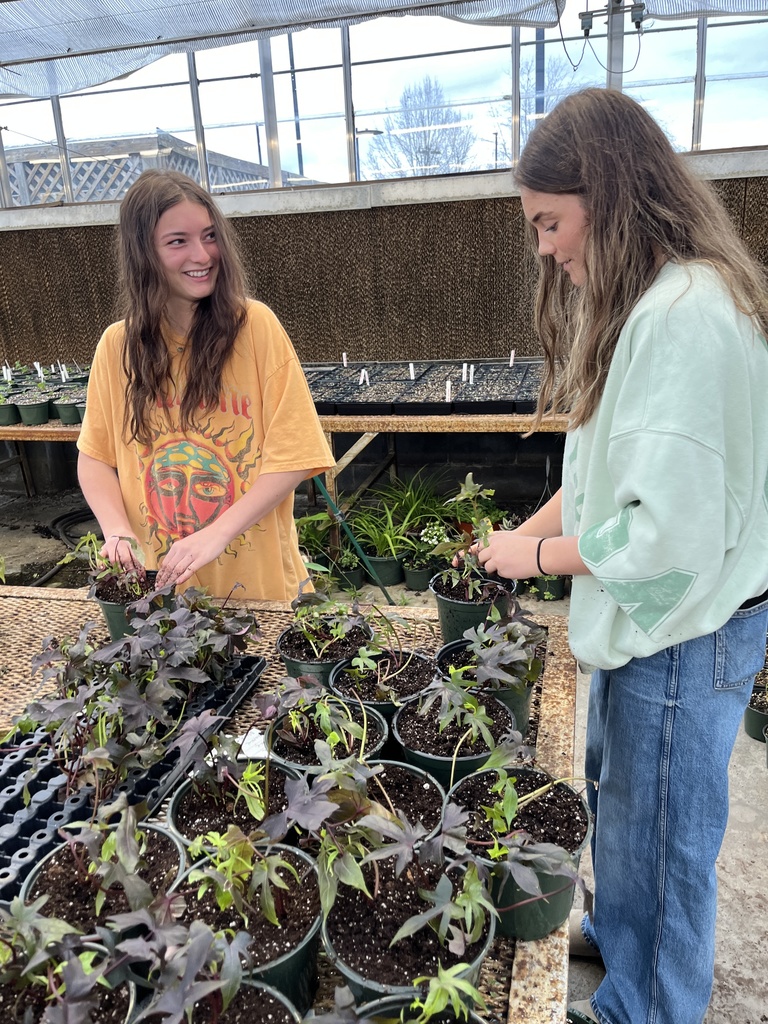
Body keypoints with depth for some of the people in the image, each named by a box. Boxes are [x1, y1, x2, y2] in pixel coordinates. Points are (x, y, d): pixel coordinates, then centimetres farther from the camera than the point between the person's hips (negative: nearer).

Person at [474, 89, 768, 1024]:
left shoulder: (685, 314, -25)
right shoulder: (641, 301, 8)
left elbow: (669, 527, -28)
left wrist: (541, 555, -13)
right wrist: (529, 529, 4)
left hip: (683, 634, -10)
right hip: (644, 620, 10)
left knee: (657, 833, 12)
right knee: (614, 795, 27)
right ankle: (618, 940, 53)